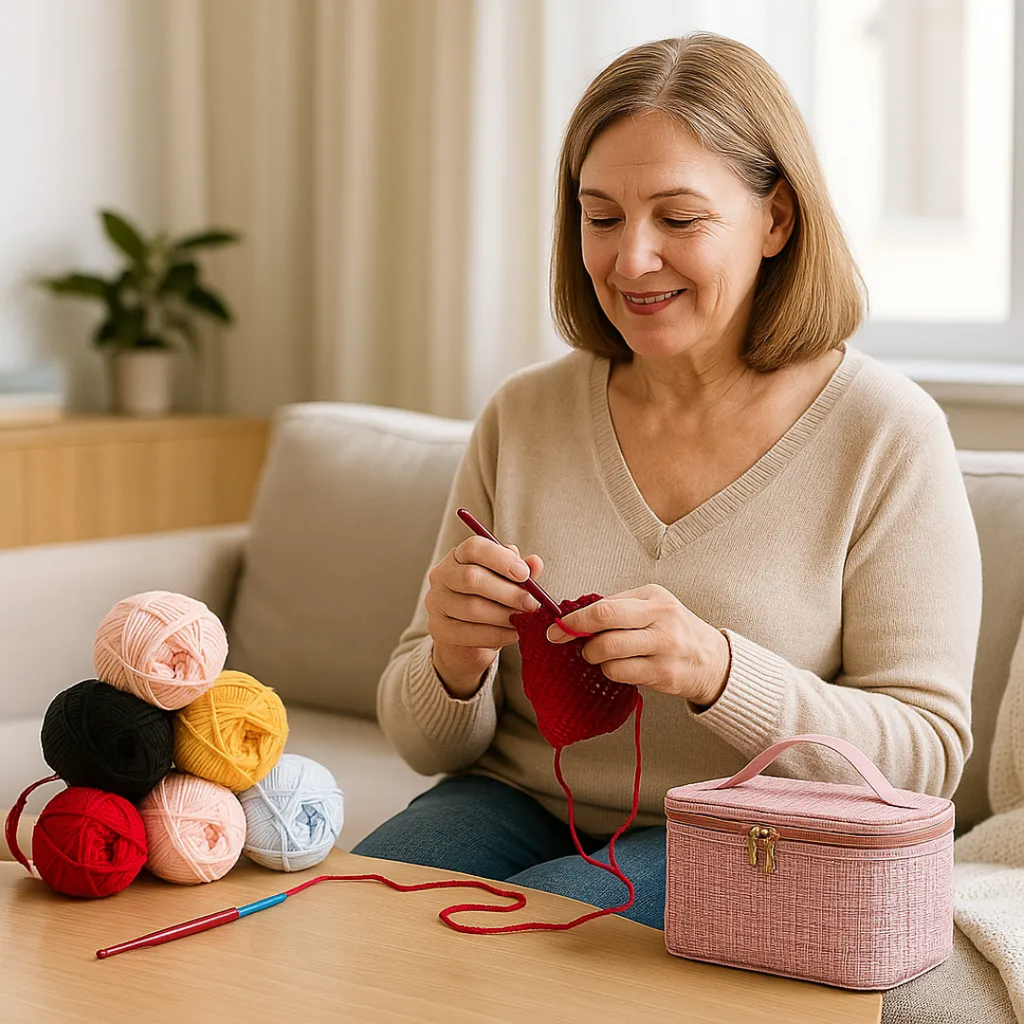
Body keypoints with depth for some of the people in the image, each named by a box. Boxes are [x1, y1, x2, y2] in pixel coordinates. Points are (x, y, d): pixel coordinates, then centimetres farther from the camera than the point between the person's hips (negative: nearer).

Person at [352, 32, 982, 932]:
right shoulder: (522, 417, 5)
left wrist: (716, 670, -26)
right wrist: (455, 665, -18)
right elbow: (425, 742, 8)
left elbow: (928, 755, -9)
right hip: (521, 806, 4)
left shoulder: (885, 434, -6)